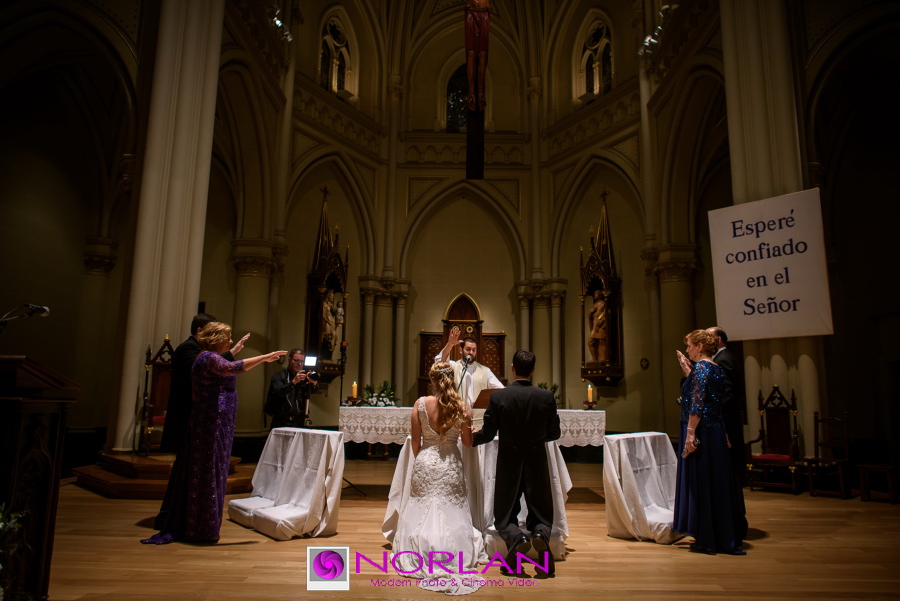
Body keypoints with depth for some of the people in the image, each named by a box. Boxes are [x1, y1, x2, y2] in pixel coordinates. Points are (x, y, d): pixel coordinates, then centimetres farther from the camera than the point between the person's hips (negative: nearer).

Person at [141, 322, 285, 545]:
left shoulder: (209, 357, 17)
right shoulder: (210, 358, -15)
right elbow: (233, 368, -33)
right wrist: (264, 358, -32)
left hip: (208, 422, 11)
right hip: (214, 421, -11)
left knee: (200, 473, 13)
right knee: (210, 473, -4)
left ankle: (185, 526, 20)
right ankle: (202, 529, 3)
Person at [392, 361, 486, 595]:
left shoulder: (420, 403, -10)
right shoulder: (463, 407, -10)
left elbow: (415, 441, -3)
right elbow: (468, 442, -1)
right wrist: (475, 431, 21)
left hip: (425, 462, 0)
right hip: (451, 465, 0)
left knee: (423, 509, 13)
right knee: (451, 510, 12)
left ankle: (422, 554, 15)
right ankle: (452, 554, 11)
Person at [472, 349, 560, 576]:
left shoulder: (498, 396, -10)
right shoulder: (546, 397, -7)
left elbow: (487, 434, -4)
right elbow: (554, 433, 3)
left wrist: (472, 437, 18)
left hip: (509, 465, -1)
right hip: (537, 464, 1)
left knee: (504, 515, 14)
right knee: (541, 514, 18)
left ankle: (516, 538, -18)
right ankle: (541, 534, -15)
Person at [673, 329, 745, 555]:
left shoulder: (701, 367, -13)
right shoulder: (717, 369, 13)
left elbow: (697, 403, -21)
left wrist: (690, 433, -23)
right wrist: (687, 368, 23)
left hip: (700, 431, -9)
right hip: (716, 431, 9)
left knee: (700, 482, -1)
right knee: (715, 483, 14)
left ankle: (707, 540, 7)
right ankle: (721, 538, 22)